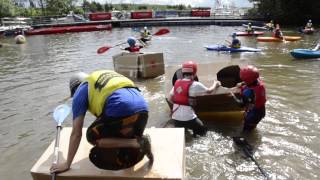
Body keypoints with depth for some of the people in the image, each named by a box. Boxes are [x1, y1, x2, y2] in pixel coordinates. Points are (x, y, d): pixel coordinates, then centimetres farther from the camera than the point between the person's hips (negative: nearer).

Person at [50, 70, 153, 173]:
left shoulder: (81, 91, 16)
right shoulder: (108, 77, 36)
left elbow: (76, 133, 10)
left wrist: (67, 164, 17)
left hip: (121, 111, -8)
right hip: (143, 109, 8)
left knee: (92, 137, 16)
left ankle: (136, 143, 1)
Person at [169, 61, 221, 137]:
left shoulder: (177, 82, 3)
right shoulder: (195, 85, -12)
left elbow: (170, 99, 10)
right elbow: (209, 91, 5)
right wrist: (215, 84, 25)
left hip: (175, 117, 5)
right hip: (188, 118, -5)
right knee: (202, 131, 17)